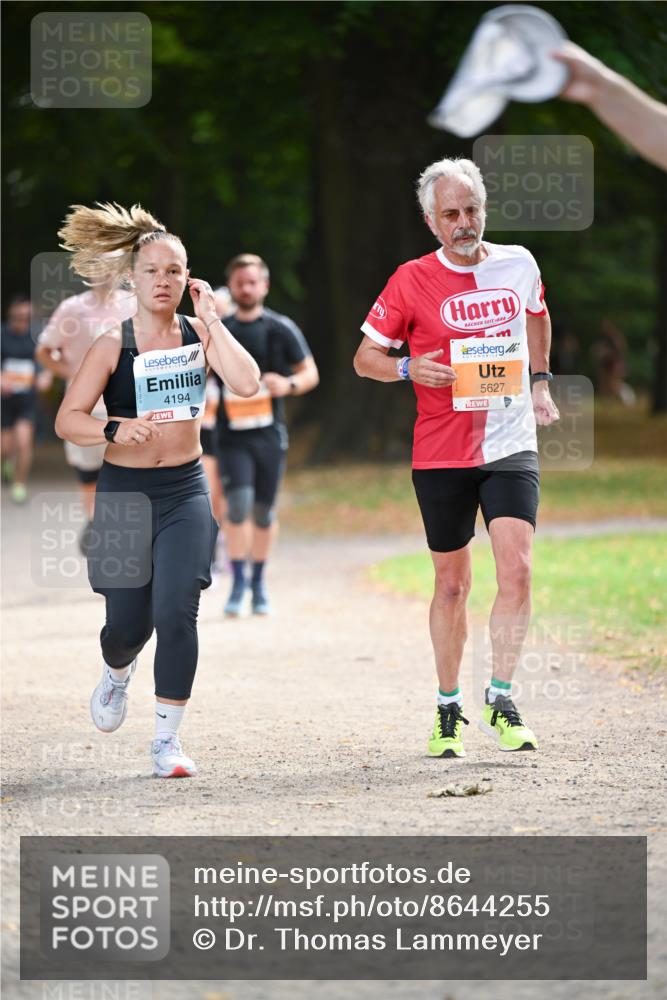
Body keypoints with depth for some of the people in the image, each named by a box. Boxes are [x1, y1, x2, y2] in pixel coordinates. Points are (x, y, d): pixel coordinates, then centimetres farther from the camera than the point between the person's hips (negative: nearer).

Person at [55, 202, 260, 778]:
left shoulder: (199, 335, 0)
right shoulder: (113, 346, -6)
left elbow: (248, 383, -16)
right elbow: (67, 420, -8)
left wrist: (211, 318, -15)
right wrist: (115, 430, -26)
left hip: (186, 492, 1)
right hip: (124, 491, -1)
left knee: (176, 613, -14)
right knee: (128, 623, 2)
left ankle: (167, 740, -3)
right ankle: (116, 673, 41)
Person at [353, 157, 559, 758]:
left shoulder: (518, 265, 4)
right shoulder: (413, 281, -4)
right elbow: (365, 357, 3)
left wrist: (539, 380, 20)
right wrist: (409, 369, -15)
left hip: (511, 445, 1)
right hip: (441, 454, -1)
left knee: (516, 570, -15)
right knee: (452, 584, 7)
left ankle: (501, 699, -4)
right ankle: (449, 709, 22)